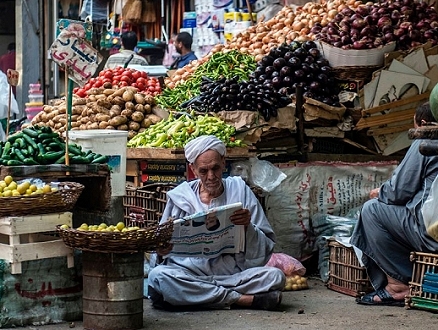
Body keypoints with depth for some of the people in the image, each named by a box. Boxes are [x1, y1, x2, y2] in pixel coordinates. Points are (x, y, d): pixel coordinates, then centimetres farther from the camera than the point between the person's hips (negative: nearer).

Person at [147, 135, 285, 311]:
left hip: (233, 273, -1)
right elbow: (162, 246, 12)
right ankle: (240, 299, -23)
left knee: (276, 276, -25)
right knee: (157, 276, -32)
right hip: (188, 273, 1)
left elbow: (265, 251, 6)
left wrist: (248, 226, -14)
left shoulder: (240, 191, 7)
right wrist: (161, 250, -12)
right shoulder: (179, 196, 7)